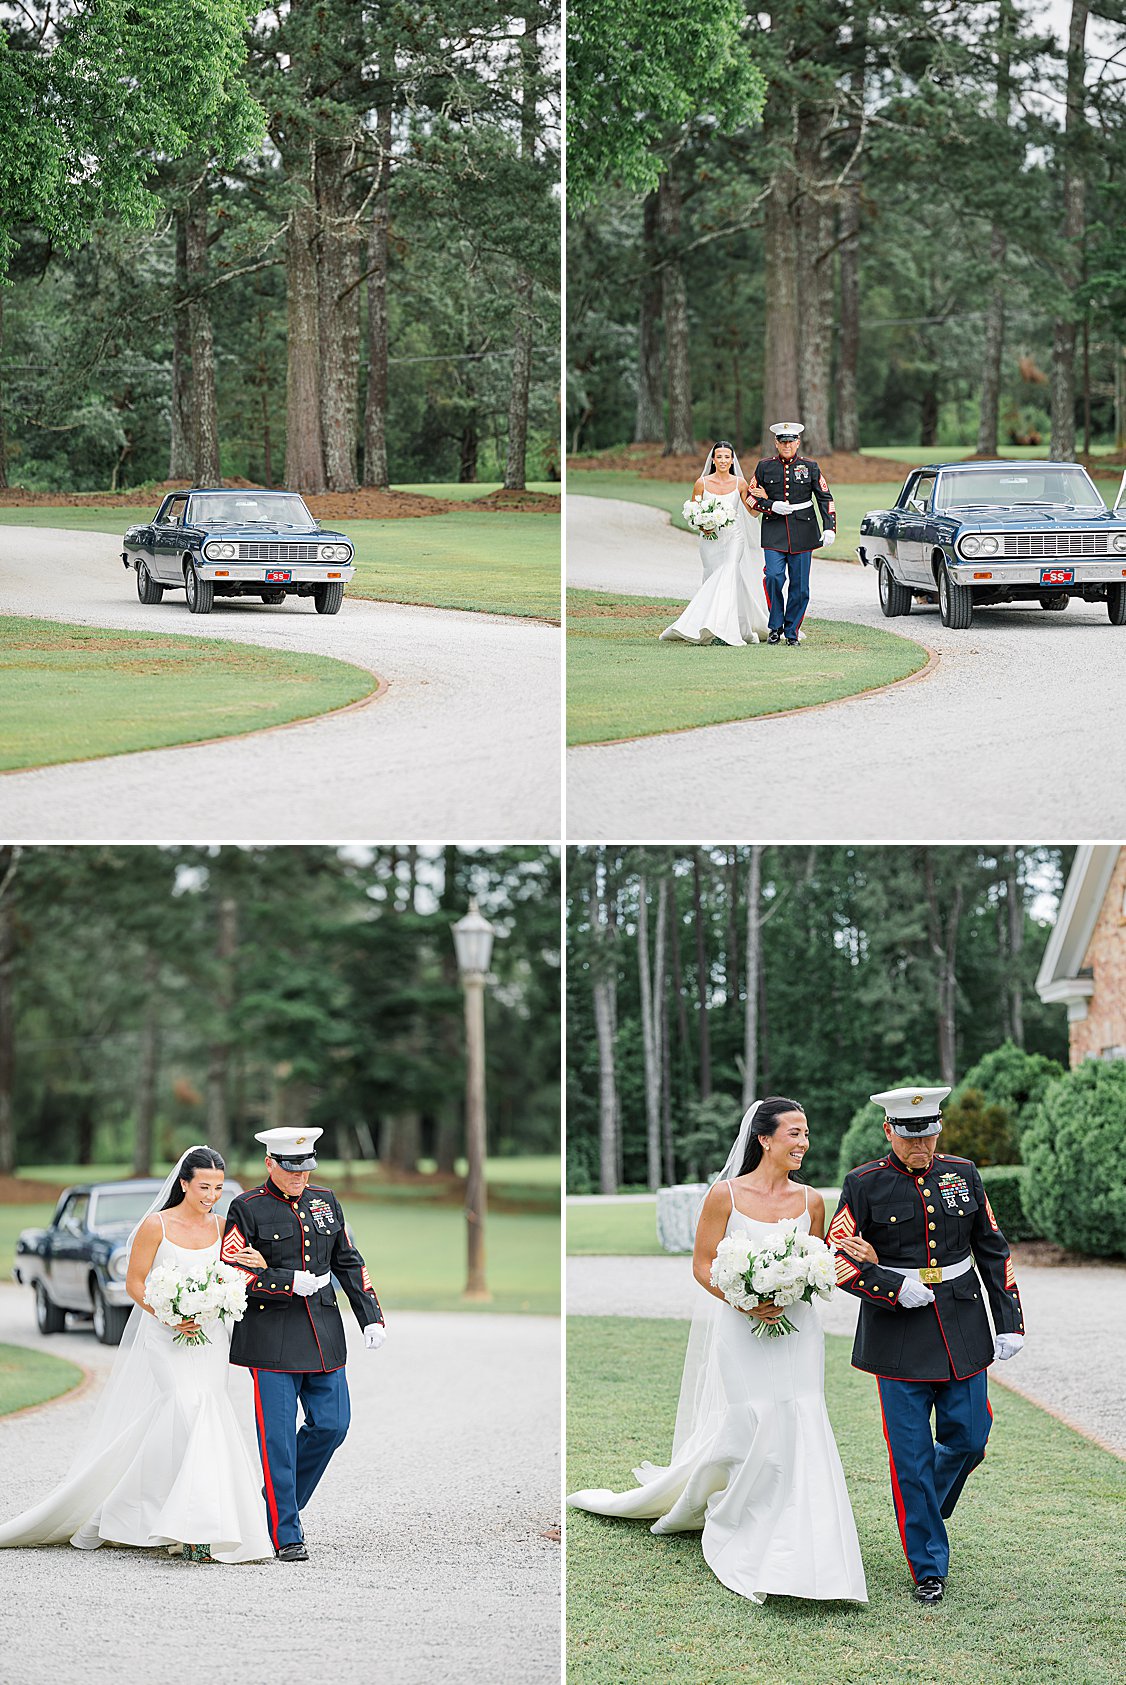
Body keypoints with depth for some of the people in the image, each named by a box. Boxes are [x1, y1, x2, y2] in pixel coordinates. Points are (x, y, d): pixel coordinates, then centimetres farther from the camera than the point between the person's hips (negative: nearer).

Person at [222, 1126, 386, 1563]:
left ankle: (280, 1502, 24)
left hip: (323, 1335, 5)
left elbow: (349, 1263, 16)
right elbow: (231, 1272, -9)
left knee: (332, 1424, 4)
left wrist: (371, 1317, 7)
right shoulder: (247, 1208, -4)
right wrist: (290, 1282, -17)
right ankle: (286, 1534, 3)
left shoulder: (326, 1202, 12)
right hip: (272, 1336, -5)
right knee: (278, 1435, -4)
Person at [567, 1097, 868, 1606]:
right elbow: (703, 1265, -2)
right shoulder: (726, 1195, -4)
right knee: (741, 1429, -4)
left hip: (795, 1331, 3)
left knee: (795, 1434, -5)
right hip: (740, 1331, -3)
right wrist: (744, 1302, -17)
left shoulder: (811, 1201, 5)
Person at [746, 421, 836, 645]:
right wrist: (772, 506, -9)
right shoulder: (765, 467, 5)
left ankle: (792, 632, 12)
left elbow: (825, 498, 7)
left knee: (799, 585, 1)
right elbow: (751, 497, 10)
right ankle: (776, 626, 0)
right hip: (774, 532, -1)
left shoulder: (809, 467, 4)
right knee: (774, 576, -17)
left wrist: (829, 527, -5)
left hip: (802, 532, 1)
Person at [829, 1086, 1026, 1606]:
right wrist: (896, 1289, -16)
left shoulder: (962, 1174, 5)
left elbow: (993, 1250, 10)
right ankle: (928, 1565, 9)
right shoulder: (865, 1184, -5)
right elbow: (839, 1258, -4)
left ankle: (922, 1509, 35)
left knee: (968, 1440, 5)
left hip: (963, 1329, 3)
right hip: (899, 1335, -3)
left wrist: (1009, 1321, 5)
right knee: (912, 1455, -1)